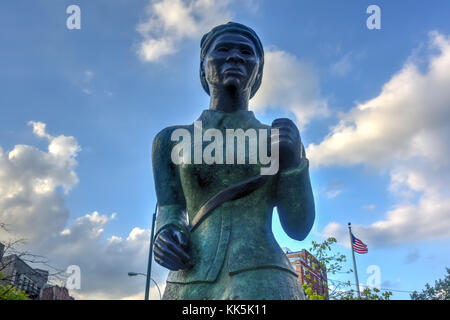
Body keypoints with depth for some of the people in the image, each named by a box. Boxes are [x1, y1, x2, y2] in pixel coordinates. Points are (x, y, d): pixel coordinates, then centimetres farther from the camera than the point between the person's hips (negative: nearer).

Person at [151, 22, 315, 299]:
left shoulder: (283, 138, 12)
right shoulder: (172, 140, 13)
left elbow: (299, 228, 9)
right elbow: (170, 211, 15)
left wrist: (295, 159, -4)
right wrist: (167, 233, -8)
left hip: (263, 280, -1)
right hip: (191, 285, 2)